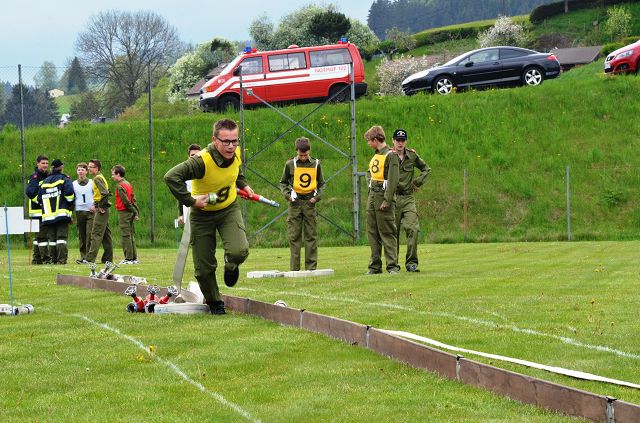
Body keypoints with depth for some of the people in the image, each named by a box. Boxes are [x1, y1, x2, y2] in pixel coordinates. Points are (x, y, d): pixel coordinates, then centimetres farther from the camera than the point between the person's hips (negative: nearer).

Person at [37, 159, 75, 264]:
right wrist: (70, 204, 0)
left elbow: (39, 199, 12)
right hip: (62, 213, -4)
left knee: (52, 239, 8)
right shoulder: (64, 179, 1)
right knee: (61, 238, -5)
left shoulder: (44, 182, 15)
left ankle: (53, 260, 7)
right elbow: (69, 193, -14)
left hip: (48, 215, 4)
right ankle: (61, 260, -13)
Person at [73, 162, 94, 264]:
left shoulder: (92, 183, 6)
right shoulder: (73, 184, 11)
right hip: (79, 212, 2)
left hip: (90, 211, -2)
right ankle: (83, 256, 5)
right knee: (81, 235, 2)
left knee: (90, 234, -10)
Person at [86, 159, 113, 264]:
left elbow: (105, 193, -25)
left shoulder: (98, 178, -12)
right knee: (105, 235, 12)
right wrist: (95, 206, 14)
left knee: (96, 234, -11)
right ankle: (108, 258, 15)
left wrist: (100, 206, -17)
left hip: (101, 210, -10)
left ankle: (90, 259, -13)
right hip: (102, 209, 10)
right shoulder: (100, 177, 18)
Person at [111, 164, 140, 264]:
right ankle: (134, 258, 12)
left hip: (123, 212, -9)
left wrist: (135, 212, -11)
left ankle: (128, 259, -7)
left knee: (125, 235, -6)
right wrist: (137, 212, 9)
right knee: (131, 235, 10)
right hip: (130, 213, 9)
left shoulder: (120, 186, -13)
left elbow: (126, 201, -17)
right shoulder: (128, 184, 14)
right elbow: (133, 199, 12)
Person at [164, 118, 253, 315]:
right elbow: (171, 177, -40)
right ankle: (214, 302, 30)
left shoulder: (235, 154, -12)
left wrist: (243, 185, 7)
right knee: (204, 268, 1)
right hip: (203, 213, -3)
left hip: (229, 209, 3)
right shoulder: (202, 161, -33)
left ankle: (231, 265, 16)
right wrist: (190, 201, -34)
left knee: (239, 251, -23)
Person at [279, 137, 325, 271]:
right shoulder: (290, 164, 1)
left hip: (309, 203, 1)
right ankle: (294, 268, 2)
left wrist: (317, 196, -1)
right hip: (295, 203, -1)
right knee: (294, 236, -1)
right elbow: (283, 183, 12)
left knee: (311, 236, 1)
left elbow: (321, 183, 14)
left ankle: (311, 267, 5)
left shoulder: (315, 164, 4)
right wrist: (287, 195, -5)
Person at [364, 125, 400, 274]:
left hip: (383, 196, -9)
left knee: (387, 233, -7)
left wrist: (387, 200, -20)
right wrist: (370, 187, 13)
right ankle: (375, 266, 11)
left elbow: (393, 179, -16)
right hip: (372, 196, 9)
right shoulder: (376, 155, 16)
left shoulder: (390, 155, -10)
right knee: (372, 233, 8)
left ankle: (393, 266, -6)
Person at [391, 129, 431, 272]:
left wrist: (418, 182, 9)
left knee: (413, 229, -13)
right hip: (392, 198, -2)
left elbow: (426, 169, 21)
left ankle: (411, 262, -9)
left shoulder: (412, 156, 6)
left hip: (408, 198, 2)